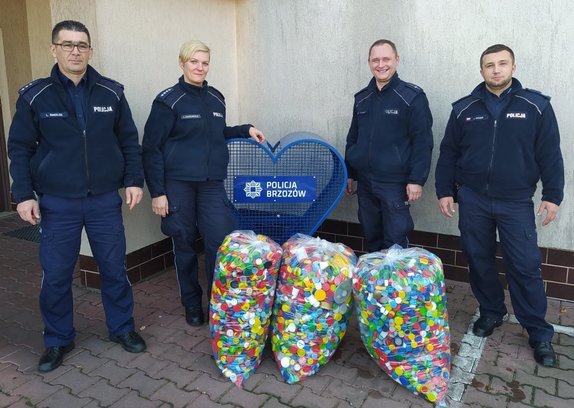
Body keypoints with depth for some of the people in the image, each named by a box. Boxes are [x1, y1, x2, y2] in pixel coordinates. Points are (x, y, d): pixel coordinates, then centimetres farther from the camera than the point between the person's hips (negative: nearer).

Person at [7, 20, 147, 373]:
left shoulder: (112, 93, 2)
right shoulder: (35, 96, -1)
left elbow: (130, 141, 7)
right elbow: (20, 149, 3)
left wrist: (134, 180, -1)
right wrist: (23, 195, -4)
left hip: (105, 200, 1)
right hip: (57, 203, 0)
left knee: (115, 269, 9)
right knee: (55, 276, 7)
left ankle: (122, 328, 28)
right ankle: (58, 340, 27)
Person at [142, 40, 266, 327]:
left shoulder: (216, 99, 11)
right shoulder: (168, 101, -5)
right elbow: (151, 149, -6)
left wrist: (245, 130, 11)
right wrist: (157, 192, -10)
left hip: (212, 184, 4)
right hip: (178, 184, -3)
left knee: (221, 243, -5)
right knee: (184, 245, 7)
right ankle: (192, 304, 24)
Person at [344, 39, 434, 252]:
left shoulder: (412, 97, -6)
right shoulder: (362, 98, 10)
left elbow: (423, 142, -9)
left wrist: (417, 180, -14)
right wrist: (349, 174, 16)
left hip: (395, 182, -5)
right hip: (365, 182, 5)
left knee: (395, 242, 0)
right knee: (371, 238, 14)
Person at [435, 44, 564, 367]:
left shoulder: (536, 107, -1)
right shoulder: (464, 109, 4)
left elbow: (550, 155, 0)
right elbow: (448, 154, 7)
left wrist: (552, 195, -3)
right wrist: (445, 191, 4)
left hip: (516, 203, -2)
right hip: (473, 200, 2)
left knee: (525, 267, -1)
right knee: (479, 261, 10)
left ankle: (540, 333, 14)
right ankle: (491, 313, 31)